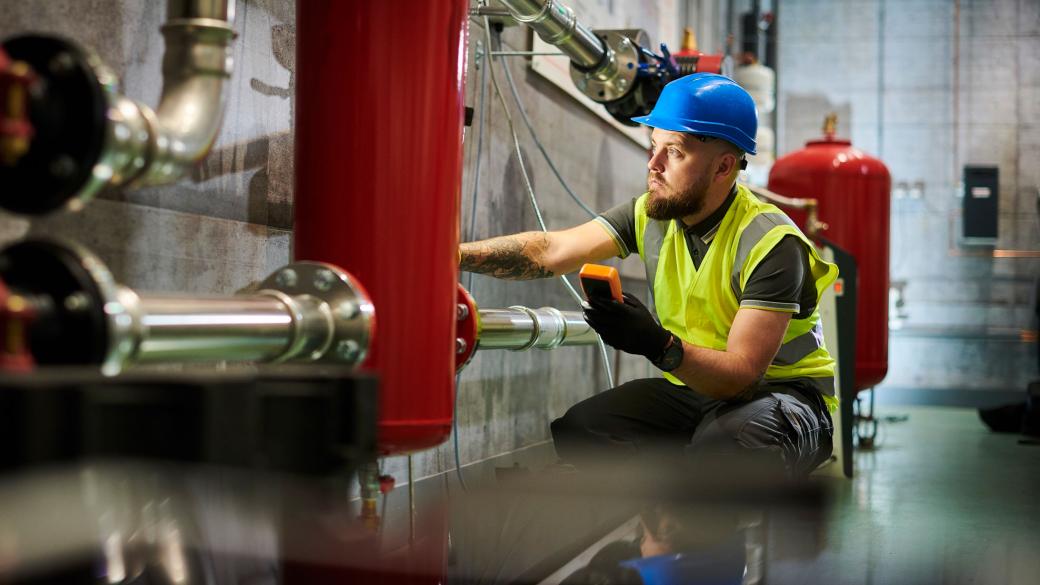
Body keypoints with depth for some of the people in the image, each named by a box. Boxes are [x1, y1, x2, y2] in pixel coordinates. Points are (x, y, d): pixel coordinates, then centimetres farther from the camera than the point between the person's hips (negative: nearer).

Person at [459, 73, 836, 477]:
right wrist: (454, 255, -26)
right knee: (578, 430, -16)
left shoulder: (771, 243, -22)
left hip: (782, 392, -6)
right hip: (694, 388, 6)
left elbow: (742, 373, -28)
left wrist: (661, 347, -45)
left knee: (725, 443, -39)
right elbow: (551, 251, -14)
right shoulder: (651, 213, -3)